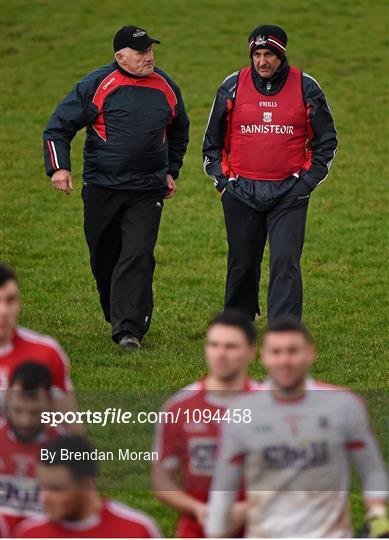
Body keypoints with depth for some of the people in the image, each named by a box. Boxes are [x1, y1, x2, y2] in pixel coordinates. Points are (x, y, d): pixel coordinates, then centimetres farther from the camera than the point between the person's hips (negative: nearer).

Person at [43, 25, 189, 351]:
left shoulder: (166, 87, 8)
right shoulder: (97, 85, -5)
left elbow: (179, 132, 27)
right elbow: (59, 126, -1)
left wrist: (171, 171, 22)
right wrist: (59, 167, -13)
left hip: (148, 190, 1)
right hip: (102, 188, -1)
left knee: (138, 257, -11)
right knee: (104, 259, 8)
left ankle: (130, 329, -13)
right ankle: (117, 316, 29)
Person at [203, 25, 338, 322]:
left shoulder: (306, 88, 1)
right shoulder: (233, 87, 3)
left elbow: (326, 140, 9)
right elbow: (213, 139, 14)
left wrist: (308, 181, 0)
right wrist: (222, 180, 6)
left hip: (289, 194, -2)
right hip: (241, 192, 2)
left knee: (285, 263, -12)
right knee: (242, 264, 11)